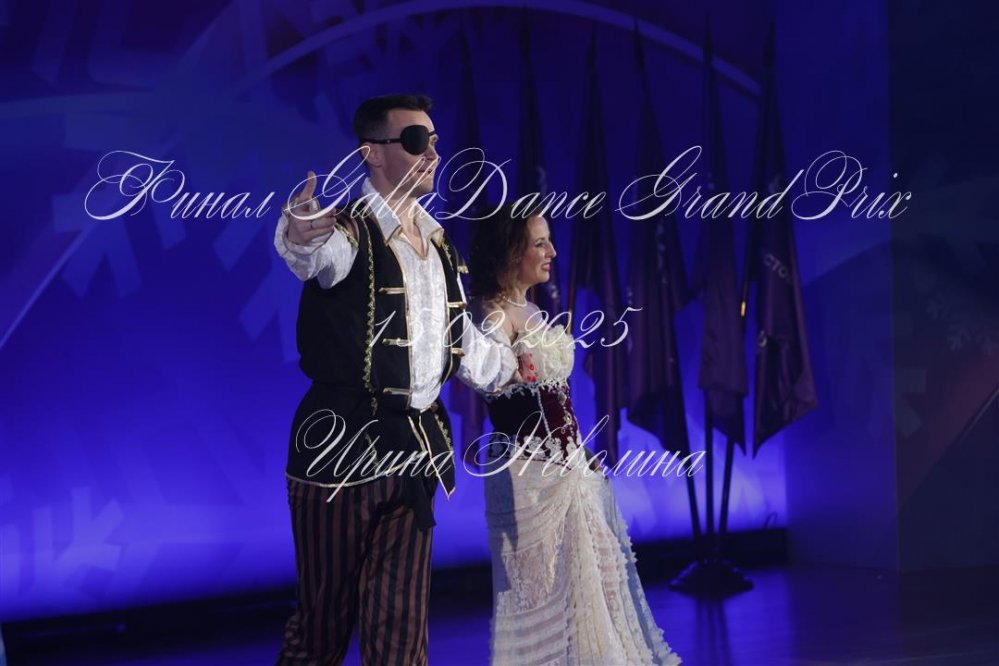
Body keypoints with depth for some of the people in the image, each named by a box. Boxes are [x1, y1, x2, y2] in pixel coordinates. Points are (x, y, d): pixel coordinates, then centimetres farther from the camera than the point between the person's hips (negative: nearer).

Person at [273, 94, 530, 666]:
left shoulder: (440, 246, 13)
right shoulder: (350, 234, -10)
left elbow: (461, 340, 26)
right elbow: (315, 253, -36)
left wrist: (517, 370, 38)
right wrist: (301, 235, -59)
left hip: (417, 447, 6)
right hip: (343, 444, -6)